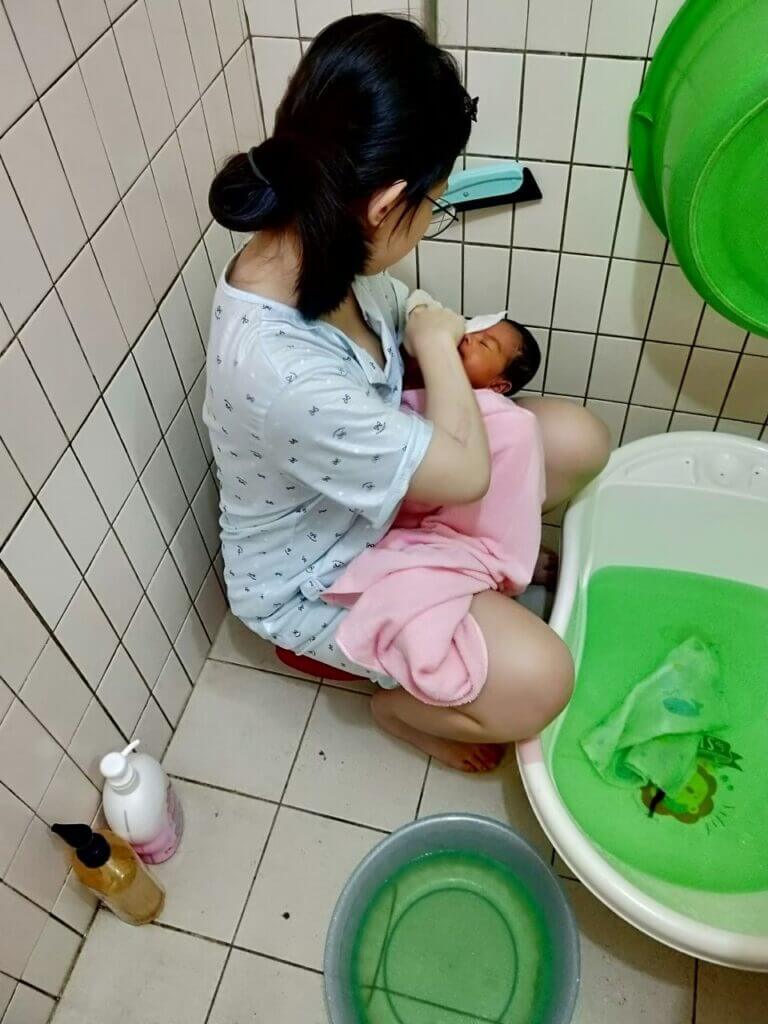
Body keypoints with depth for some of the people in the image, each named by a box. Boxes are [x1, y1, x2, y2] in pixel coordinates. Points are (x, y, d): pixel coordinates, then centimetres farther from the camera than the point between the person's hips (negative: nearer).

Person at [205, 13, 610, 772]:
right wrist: (439, 345, -15)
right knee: (536, 680, -20)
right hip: (310, 574, -7)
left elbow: (400, 323, 8)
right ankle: (401, 708, 11)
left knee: (578, 439, 1)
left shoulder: (317, 247, -17)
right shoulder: (279, 370, -43)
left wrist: (452, 352, -10)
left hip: (376, 483, 8)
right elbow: (465, 472, -28)